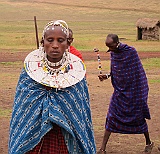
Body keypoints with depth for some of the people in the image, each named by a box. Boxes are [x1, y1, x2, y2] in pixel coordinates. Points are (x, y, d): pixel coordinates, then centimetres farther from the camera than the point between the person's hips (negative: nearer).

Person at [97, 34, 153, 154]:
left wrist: (140, 93, -13)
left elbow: (138, 73, -12)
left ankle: (149, 143, 29)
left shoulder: (131, 52, -15)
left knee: (138, 117, 6)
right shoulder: (113, 53, 1)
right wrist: (107, 76, -3)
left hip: (133, 90, -5)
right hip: (119, 90, 5)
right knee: (111, 117, 1)